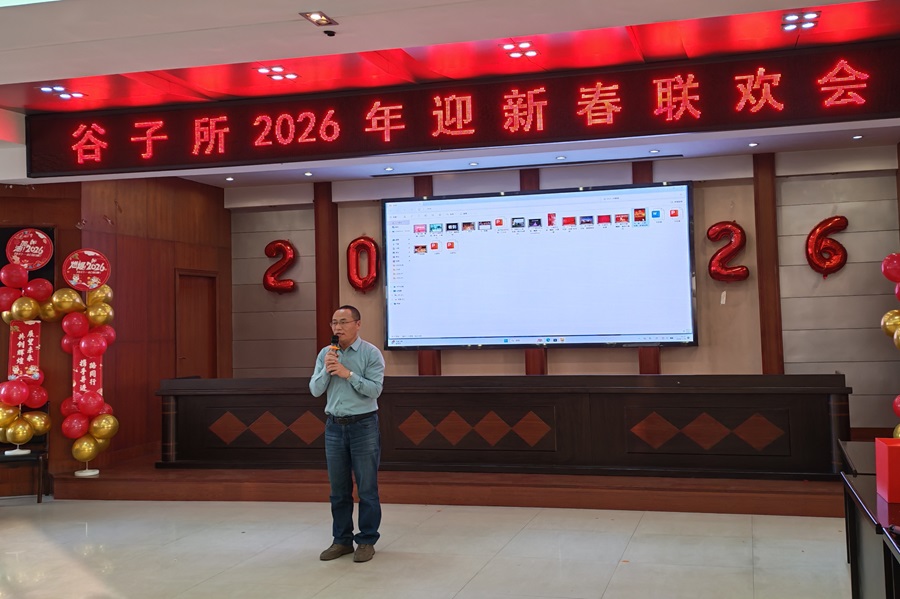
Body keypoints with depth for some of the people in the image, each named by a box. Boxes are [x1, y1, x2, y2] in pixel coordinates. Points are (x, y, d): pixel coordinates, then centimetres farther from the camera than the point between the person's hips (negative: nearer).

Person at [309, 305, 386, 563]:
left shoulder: (371, 353, -6)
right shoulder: (325, 354, 7)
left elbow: (375, 389, -14)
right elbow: (315, 390, 3)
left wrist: (347, 373, -19)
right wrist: (326, 369, -13)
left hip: (363, 426, -4)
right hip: (334, 426, 4)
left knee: (367, 488, 1)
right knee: (338, 489, 10)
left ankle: (367, 541, 11)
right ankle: (342, 540, 20)